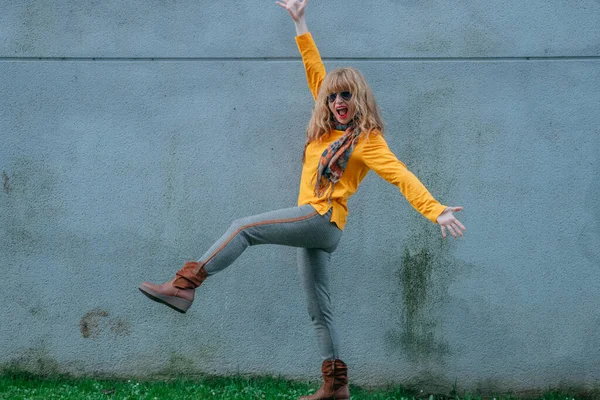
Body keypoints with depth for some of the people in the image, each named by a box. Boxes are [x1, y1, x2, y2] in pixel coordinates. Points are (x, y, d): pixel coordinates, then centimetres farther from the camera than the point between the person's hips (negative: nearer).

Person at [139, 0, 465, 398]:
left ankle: (185, 285, -23)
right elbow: (316, 73, 18)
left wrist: (435, 210, -25)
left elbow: (402, 176, -14)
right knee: (320, 310, 8)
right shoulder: (329, 127, 14)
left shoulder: (368, 140, -6)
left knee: (244, 227, -19)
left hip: (323, 218, -8)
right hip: (314, 228, 8)